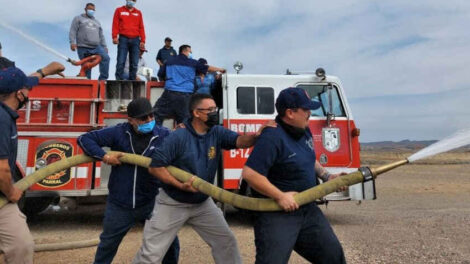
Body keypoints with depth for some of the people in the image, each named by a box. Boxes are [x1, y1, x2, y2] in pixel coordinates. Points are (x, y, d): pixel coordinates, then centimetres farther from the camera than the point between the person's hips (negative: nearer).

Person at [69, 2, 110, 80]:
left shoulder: (96, 21, 27)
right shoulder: (78, 18, 14)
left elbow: (101, 36, 26)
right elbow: (73, 31, 3)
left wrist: (104, 47, 16)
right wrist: (72, 42, -11)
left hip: (96, 47, 3)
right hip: (83, 48, -3)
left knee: (106, 58, -22)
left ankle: (103, 79, -21)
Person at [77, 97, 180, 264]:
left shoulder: (164, 135, -9)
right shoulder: (118, 133, -8)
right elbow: (84, 139, -4)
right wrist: (104, 156, -17)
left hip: (151, 202, 0)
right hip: (119, 204, 1)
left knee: (170, 241, 7)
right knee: (107, 244, 23)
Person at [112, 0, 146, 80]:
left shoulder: (138, 13, 18)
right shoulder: (119, 10, 14)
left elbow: (141, 27, 13)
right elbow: (115, 24, 6)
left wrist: (142, 40, 3)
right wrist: (115, 37, -7)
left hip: (135, 40, 2)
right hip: (123, 39, -2)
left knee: (134, 63, -3)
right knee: (121, 62, -10)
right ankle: (119, 80, -11)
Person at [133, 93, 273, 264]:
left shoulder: (217, 132, -7)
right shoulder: (179, 137, -21)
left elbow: (239, 141, -22)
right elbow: (155, 166, -19)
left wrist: (257, 136, -43)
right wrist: (180, 185, -25)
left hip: (203, 203, 5)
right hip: (173, 204, -4)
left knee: (226, 242, 11)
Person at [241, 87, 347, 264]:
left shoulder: (304, 131, 5)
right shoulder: (272, 137, -23)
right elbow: (249, 174, -29)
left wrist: (326, 176, 10)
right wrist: (280, 196, -25)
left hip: (307, 209, 9)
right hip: (276, 214, -8)